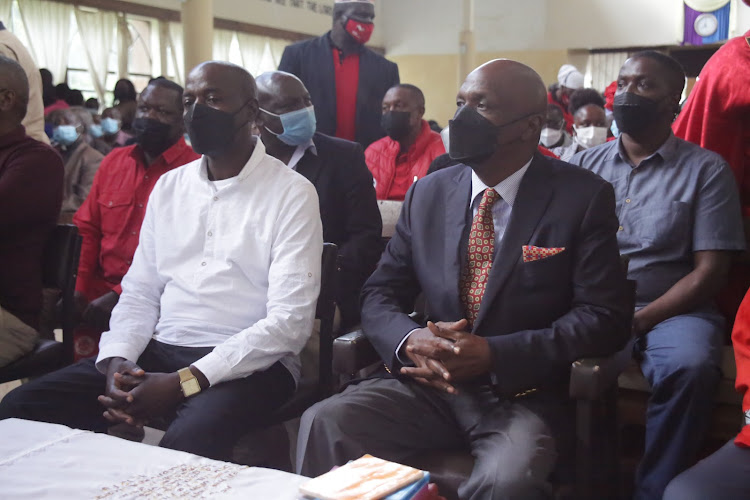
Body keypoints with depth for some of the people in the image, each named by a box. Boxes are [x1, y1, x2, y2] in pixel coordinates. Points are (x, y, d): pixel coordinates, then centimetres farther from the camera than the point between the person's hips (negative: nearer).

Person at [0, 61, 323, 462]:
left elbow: (289, 321, -13)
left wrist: (183, 382, -20)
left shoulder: (291, 193, -5)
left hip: (249, 363, -5)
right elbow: (140, 293, 14)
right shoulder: (169, 186, 15)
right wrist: (117, 359, -8)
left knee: (187, 444, -37)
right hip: (158, 352, 6)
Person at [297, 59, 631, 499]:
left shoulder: (583, 198, -4)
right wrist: (409, 340, -14)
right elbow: (380, 294, 10)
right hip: (429, 385, 4)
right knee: (323, 423, -21)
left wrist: (494, 354, -19)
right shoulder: (428, 194, 8)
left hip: (523, 398, -3)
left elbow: (605, 317, -9)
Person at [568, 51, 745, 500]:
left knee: (690, 368, -35)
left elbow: (709, 273, -3)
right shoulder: (584, 165, 13)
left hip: (670, 311, -2)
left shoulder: (706, 169, 3)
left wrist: (637, 322, -15)